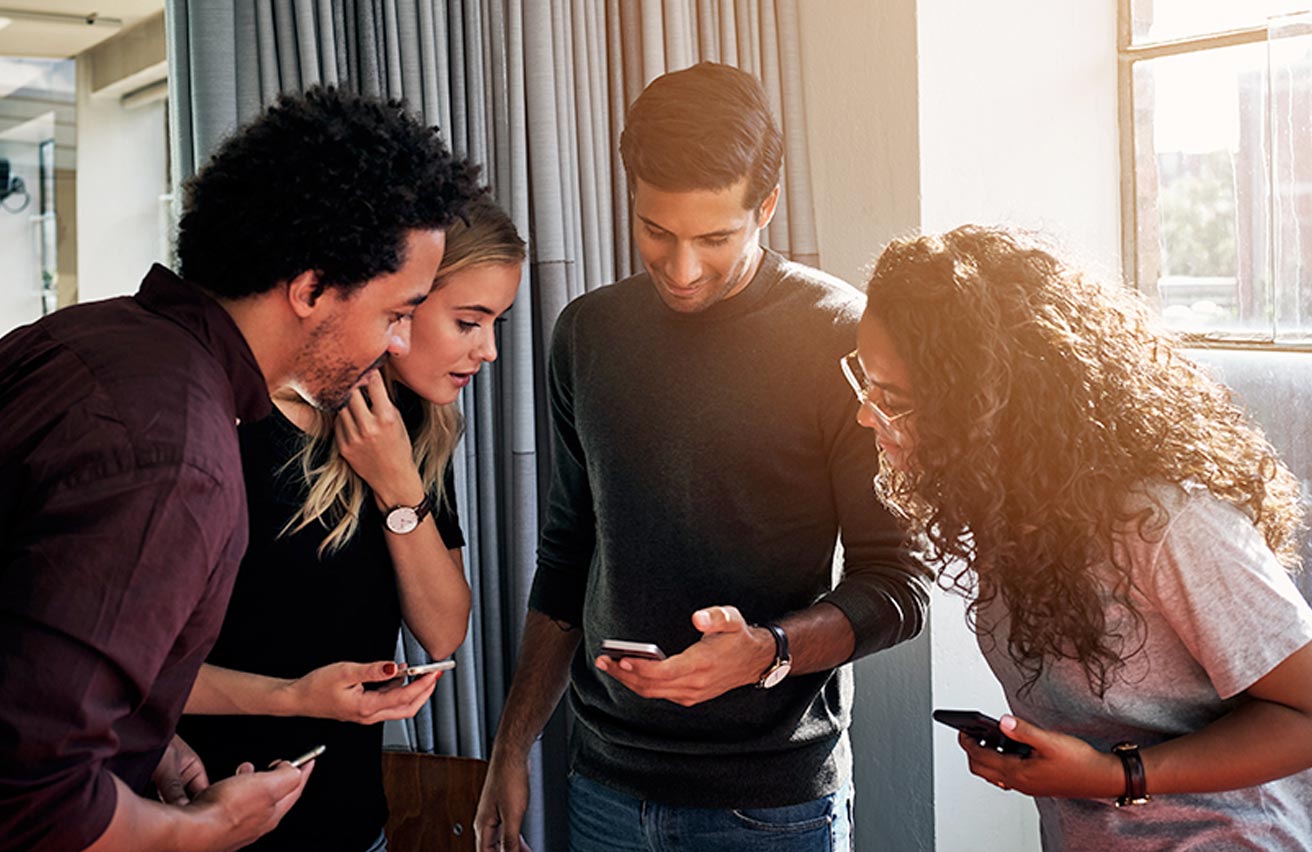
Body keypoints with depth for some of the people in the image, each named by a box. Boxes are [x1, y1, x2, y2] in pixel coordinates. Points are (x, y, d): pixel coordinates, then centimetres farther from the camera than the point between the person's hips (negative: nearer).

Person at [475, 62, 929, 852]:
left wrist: (766, 651, -28)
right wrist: (514, 746, 9)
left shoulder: (841, 335, -13)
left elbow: (898, 586, -11)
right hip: (606, 783, 4)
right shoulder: (588, 332, 2)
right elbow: (567, 558, 10)